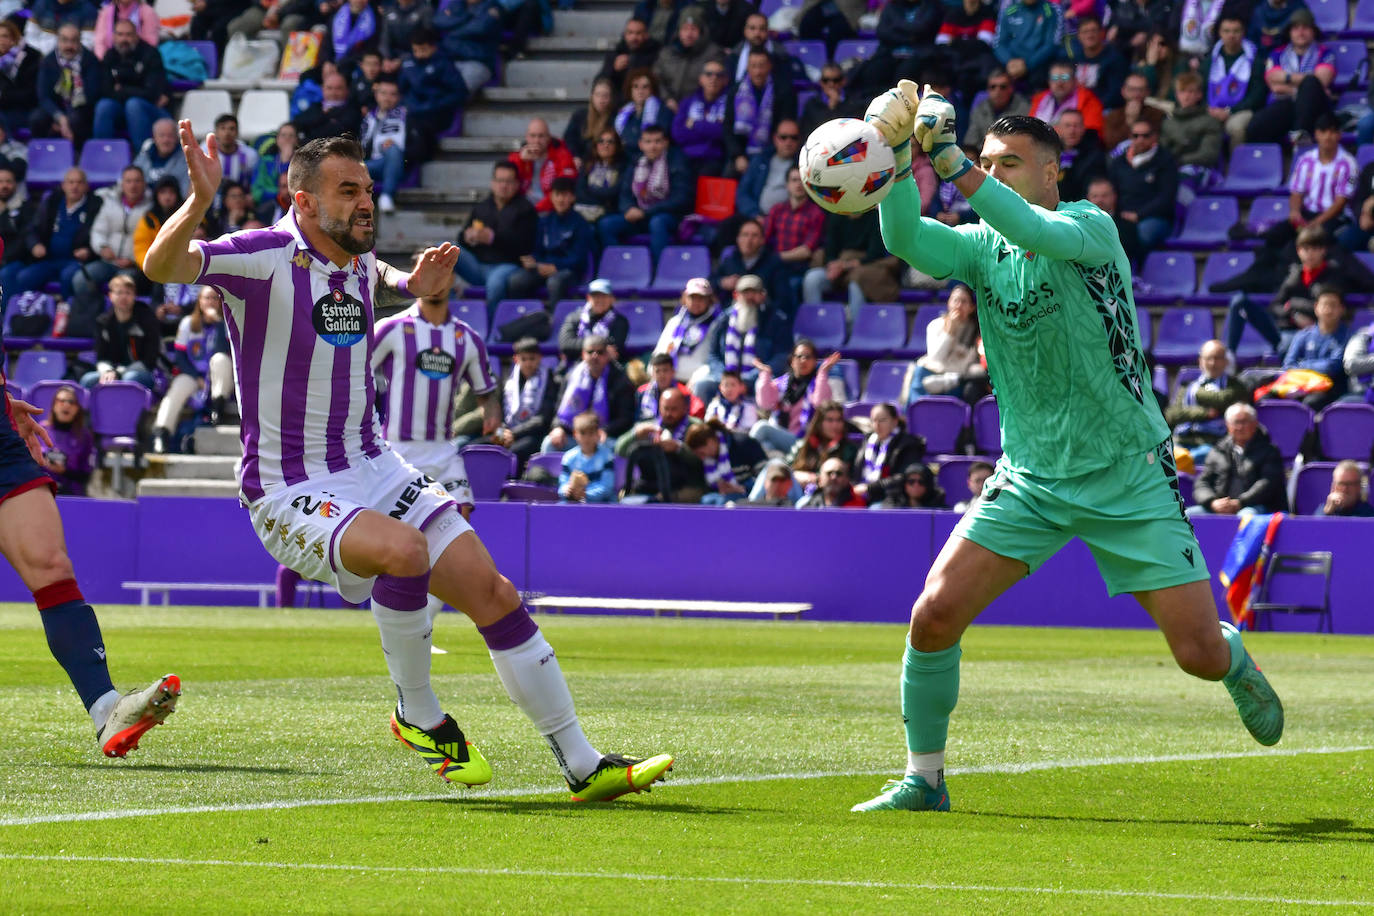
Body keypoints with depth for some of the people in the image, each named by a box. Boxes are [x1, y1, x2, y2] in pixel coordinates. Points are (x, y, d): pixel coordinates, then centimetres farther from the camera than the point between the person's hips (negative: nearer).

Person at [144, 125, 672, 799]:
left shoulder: (359, 264, 7)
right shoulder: (266, 257, -15)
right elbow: (162, 266, -30)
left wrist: (416, 287, 11)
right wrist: (199, 202, -49)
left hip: (374, 469, 7)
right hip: (290, 493, -7)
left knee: (492, 592, -3)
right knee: (404, 550, -35)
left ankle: (582, 764, 6)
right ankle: (417, 717, -11)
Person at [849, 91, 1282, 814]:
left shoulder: (1092, 227, -11)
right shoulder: (982, 248, 1)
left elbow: (1040, 233, -34)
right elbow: (904, 239, -17)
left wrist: (951, 161, -41)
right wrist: (900, 155, -33)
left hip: (1130, 479, -3)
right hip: (1032, 481, 3)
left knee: (1201, 656, -4)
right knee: (934, 614, -13)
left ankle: (1235, 656, 34)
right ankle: (924, 781, 4)